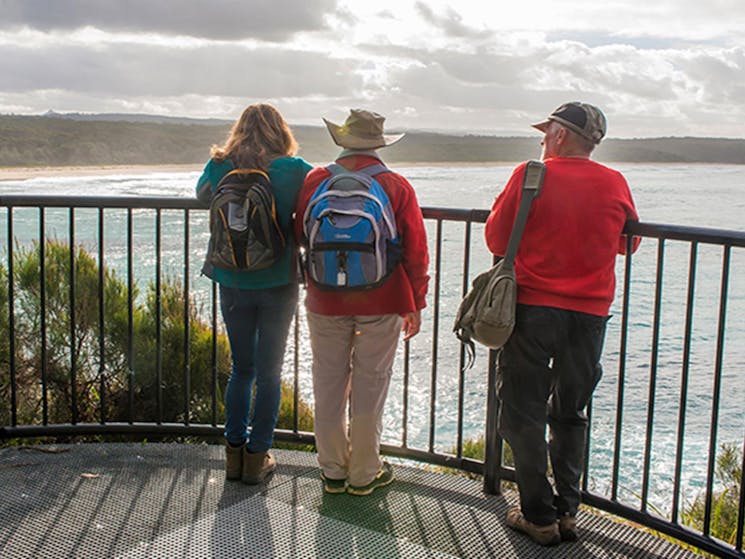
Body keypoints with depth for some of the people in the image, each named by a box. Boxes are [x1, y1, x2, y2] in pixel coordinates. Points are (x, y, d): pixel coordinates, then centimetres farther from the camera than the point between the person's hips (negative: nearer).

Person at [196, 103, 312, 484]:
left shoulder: (220, 167, -2)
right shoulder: (294, 171, -10)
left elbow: (202, 195, 16)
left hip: (233, 285, 2)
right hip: (279, 285, -2)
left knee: (240, 368, 17)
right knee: (269, 373, 9)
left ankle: (235, 453, 22)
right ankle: (257, 458, 15)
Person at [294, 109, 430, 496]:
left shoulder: (314, 181, -2)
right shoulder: (396, 187, -6)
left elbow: (299, 235, 10)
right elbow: (415, 250, -5)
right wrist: (415, 304, 4)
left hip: (325, 302, 2)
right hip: (381, 304, -1)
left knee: (328, 382, 12)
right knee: (370, 384, 8)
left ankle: (332, 471, 23)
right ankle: (364, 474, 18)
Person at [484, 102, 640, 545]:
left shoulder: (530, 175, -8)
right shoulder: (616, 184, 1)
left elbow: (496, 238, 0)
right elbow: (627, 242, 16)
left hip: (533, 307, -3)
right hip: (590, 313, 3)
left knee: (524, 415, 8)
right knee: (570, 415, 17)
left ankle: (540, 516, 10)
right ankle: (567, 512, 20)